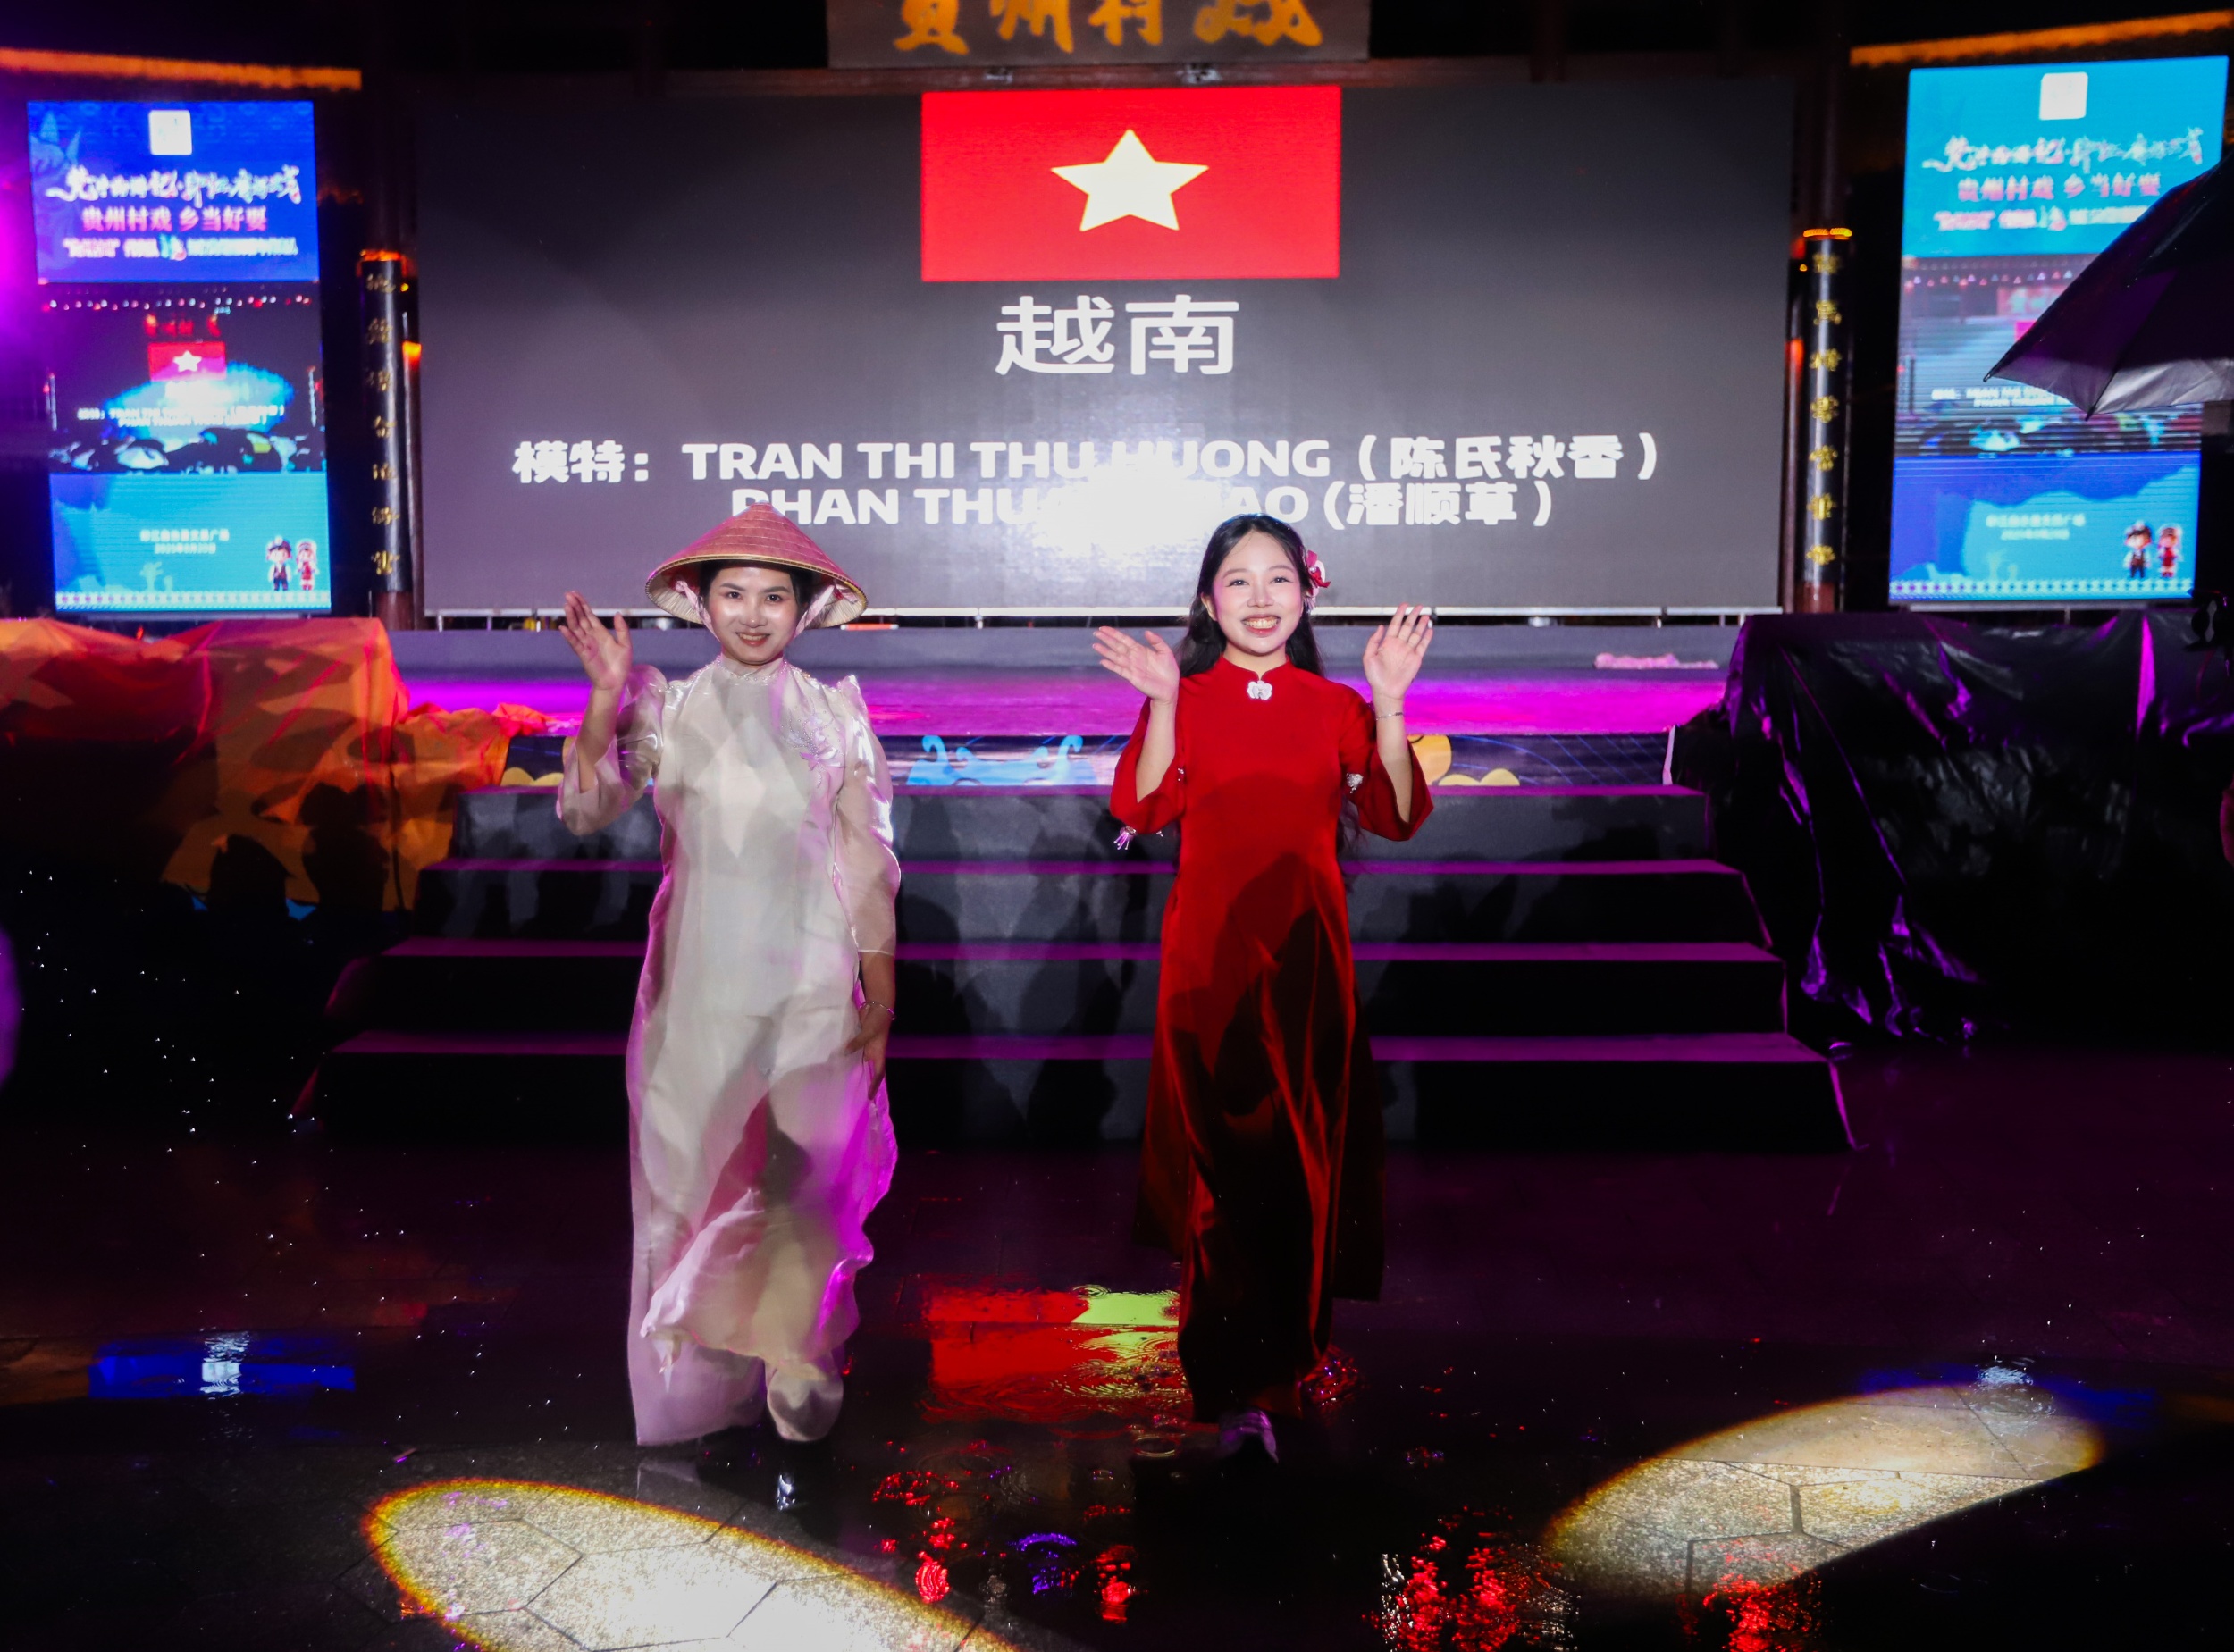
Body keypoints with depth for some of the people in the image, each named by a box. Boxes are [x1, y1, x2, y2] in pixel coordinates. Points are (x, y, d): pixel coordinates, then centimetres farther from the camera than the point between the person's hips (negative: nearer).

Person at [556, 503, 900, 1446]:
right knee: (698, 1166, 5)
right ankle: (706, 1374, 20)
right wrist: (606, 700, -20)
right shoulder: (667, 711, 5)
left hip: (810, 978, -1)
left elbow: (868, 858, 3)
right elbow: (585, 812, -8)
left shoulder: (835, 715, 5)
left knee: (805, 1172, -10)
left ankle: (793, 1349, 9)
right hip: (701, 978, 1)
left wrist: (879, 992, -1)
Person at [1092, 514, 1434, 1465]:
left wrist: (1386, 705, -11)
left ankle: (1285, 1356, 27)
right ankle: (1241, 1395, 2)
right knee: (1223, 1158, -4)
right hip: (1209, 951, -2)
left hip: (1306, 953, 2)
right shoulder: (1184, 699, 4)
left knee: (1304, 1154, 7)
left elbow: (1396, 817, -4)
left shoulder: (1335, 706, 8)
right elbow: (1145, 811, -11)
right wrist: (1162, 704, -18)